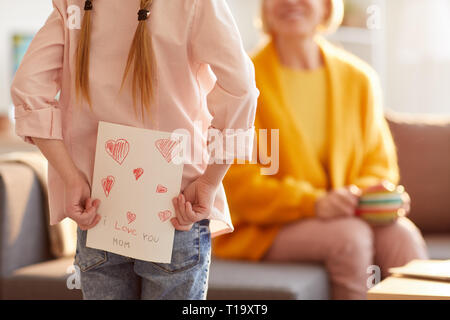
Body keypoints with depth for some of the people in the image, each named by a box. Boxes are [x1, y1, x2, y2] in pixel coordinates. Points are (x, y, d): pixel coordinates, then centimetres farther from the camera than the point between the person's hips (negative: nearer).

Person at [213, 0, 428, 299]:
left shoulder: (359, 78, 9)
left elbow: (378, 161, 14)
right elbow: (239, 181, -9)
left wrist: (370, 192, -10)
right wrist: (312, 202, -22)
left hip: (345, 214, 4)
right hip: (263, 229, -3)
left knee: (402, 234, -26)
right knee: (351, 235, -31)